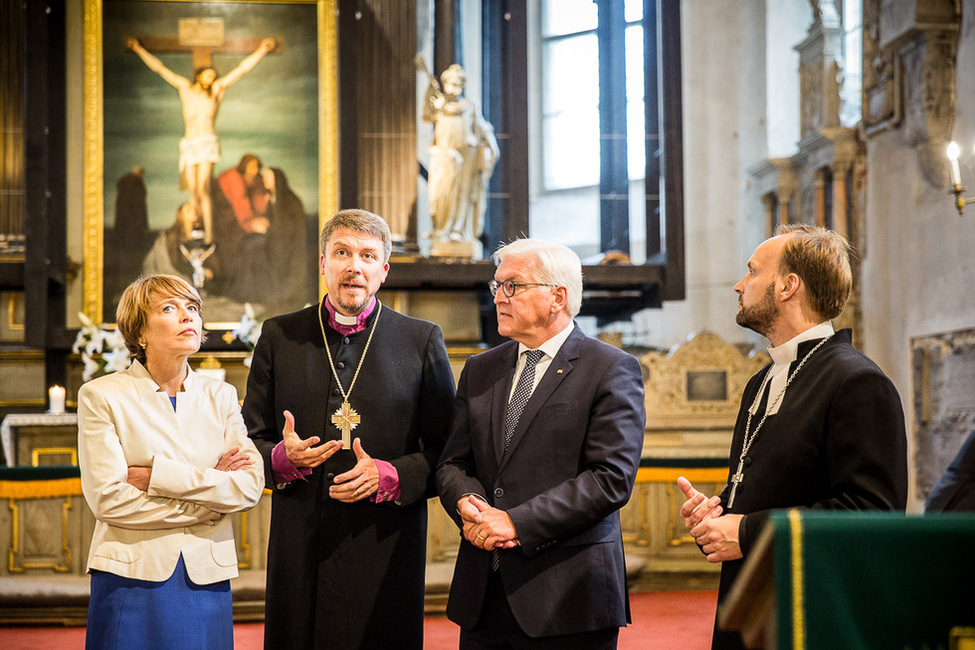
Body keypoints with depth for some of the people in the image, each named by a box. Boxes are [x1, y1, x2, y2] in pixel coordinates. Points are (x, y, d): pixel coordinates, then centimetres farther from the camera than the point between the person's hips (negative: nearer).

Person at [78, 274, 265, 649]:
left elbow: (251, 487, -5)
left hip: (207, 578, 3)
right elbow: (107, 498, -12)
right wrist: (212, 486, -8)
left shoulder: (221, 396, 8)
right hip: (132, 579, -3)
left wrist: (156, 476, -13)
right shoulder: (101, 396, -2)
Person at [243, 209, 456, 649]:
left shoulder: (422, 341, 4)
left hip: (385, 552, -1)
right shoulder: (279, 336, 9)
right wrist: (282, 458, -10)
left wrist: (389, 476, -14)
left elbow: (447, 450, 3)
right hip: (298, 552, 2)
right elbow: (250, 440, 11)